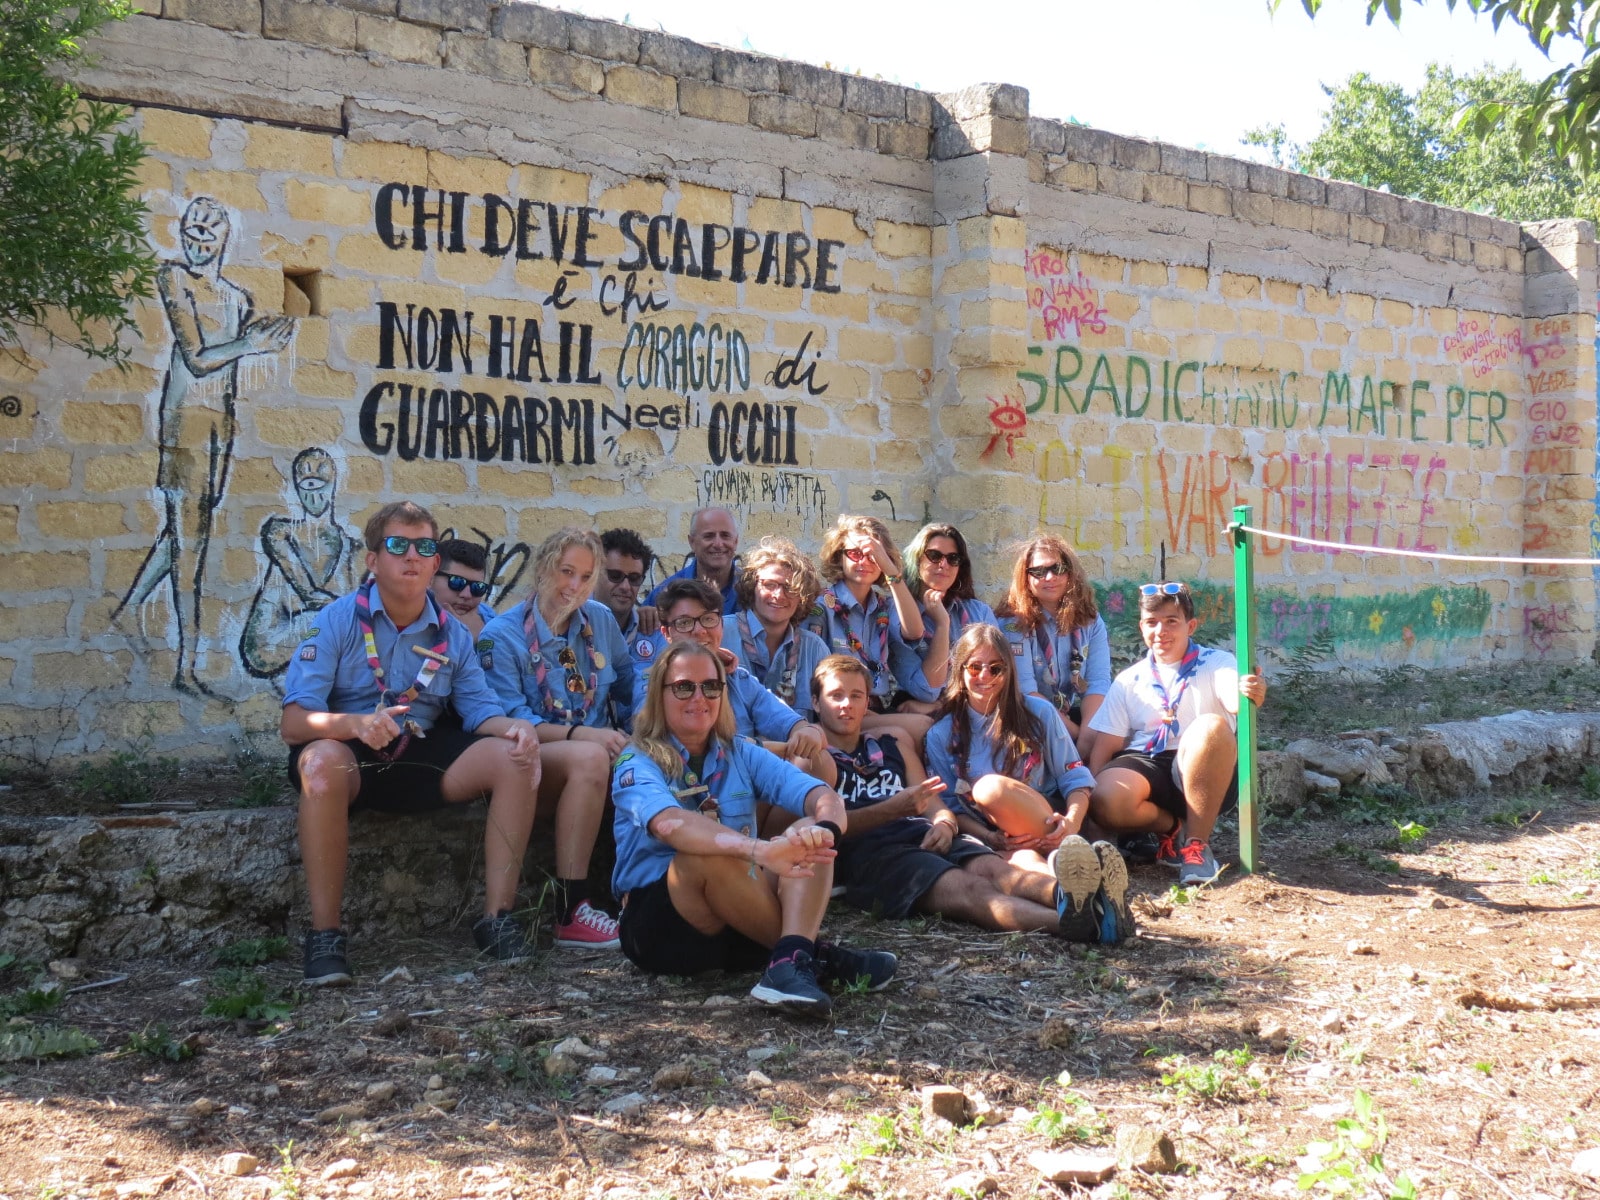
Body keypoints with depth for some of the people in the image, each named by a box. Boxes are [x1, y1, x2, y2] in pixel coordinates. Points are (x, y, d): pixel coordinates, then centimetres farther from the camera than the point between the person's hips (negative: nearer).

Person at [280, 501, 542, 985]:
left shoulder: (452, 633, 7)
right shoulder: (338, 620, -8)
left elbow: (481, 710, 3)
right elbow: (293, 723, -16)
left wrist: (514, 727, -22)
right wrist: (355, 724, -37)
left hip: (419, 760, 4)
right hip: (347, 753, -4)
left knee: (513, 758, -19)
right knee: (322, 760, -40)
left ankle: (497, 919, -16)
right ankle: (325, 935, -32)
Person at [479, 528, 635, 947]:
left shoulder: (601, 620, 10)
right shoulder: (502, 635, -4)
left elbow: (630, 683, 20)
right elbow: (510, 721, -13)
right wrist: (580, 734, -26)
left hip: (598, 748, 5)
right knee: (589, 758, -38)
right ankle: (570, 913, -36)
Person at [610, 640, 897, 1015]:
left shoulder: (741, 755, 10)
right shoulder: (637, 764, -6)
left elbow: (824, 797, -6)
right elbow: (671, 824, -30)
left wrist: (823, 828, -32)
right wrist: (761, 850, -46)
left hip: (738, 923, 5)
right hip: (661, 925, -5)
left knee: (809, 834, -16)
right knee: (707, 852, -33)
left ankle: (791, 960, -39)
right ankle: (813, 953, -21)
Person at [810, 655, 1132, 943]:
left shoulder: (893, 743, 33)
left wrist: (943, 823, -2)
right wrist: (894, 808, -16)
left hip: (924, 836, 6)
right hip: (864, 850, -6)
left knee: (993, 868, -29)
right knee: (966, 888, -34)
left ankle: (1067, 896, -62)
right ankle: (1067, 920, -63)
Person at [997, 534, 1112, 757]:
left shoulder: (1090, 620, 7)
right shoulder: (1014, 622, -5)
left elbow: (1098, 682, -5)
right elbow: (1024, 689, -15)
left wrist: (1088, 732, -22)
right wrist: (1074, 732, -20)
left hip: (1077, 715, 4)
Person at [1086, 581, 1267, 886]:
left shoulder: (1216, 664, 3)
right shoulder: (1129, 681, 13)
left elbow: (1233, 698, -21)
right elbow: (1105, 746, 8)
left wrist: (1250, 694, -46)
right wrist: (1088, 792, -10)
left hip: (1205, 777, -2)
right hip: (1145, 766, 2)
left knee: (1211, 726, -35)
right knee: (1106, 802, -33)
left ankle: (1197, 841, -23)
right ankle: (1174, 827, -1)